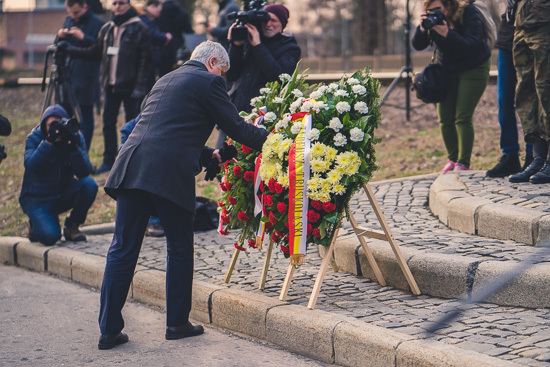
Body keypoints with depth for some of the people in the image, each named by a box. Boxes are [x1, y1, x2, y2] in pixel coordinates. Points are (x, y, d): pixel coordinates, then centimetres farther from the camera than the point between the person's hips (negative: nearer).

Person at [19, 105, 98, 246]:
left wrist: (73, 146, -33)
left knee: (89, 184, -26)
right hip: (37, 199, -3)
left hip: (63, 195, 3)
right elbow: (31, 166, -31)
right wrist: (49, 142, -40)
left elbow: (84, 172, -19)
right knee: (50, 236, -27)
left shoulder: (75, 137, -7)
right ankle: (37, 223, 11)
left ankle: (71, 226, -5)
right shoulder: (34, 138, -12)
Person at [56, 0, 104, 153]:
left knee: (85, 115, -3)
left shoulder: (97, 24, -7)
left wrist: (83, 38, -24)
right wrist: (60, 37, -3)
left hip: (86, 78, -7)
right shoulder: (68, 20, 13)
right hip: (68, 75, 7)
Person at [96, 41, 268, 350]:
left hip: (132, 167, 7)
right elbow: (236, 127, 2)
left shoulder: (166, 80, 28)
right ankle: (177, 323, 17)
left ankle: (110, 330, 7)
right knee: (180, 249, 10)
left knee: (123, 250, 6)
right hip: (169, 174, -7)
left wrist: (208, 154, 34)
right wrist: (269, 137, 16)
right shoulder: (208, 82, 4)